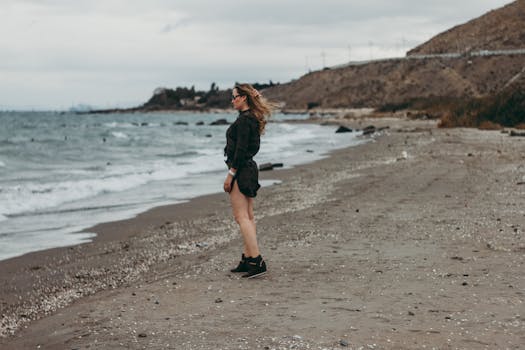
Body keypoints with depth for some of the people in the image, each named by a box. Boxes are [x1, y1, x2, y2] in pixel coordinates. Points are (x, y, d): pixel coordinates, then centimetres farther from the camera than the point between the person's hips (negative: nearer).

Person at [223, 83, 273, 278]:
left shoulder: (244, 120, -16)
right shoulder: (253, 119, 15)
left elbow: (240, 150, -21)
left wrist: (231, 174, -18)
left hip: (241, 170, -10)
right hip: (250, 169, 10)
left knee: (241, 217, -10)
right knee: (248, 216, 11)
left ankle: (256, 260, -14)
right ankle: (247, 259, 16)